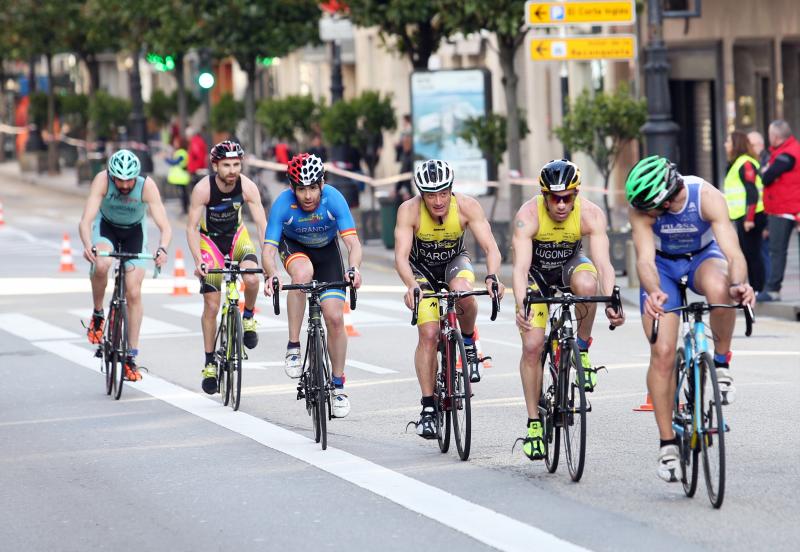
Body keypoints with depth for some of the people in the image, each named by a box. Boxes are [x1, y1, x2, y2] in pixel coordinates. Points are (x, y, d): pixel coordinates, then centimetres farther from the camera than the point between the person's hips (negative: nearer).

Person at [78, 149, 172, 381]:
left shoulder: (147, 186, -31)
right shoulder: (102, 180, -31)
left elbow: (165, 226, -34)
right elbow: (86, 220, -37)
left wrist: (162, 249, -54)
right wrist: (88, 245, -56)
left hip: (134, 231, 0)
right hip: (106, 226, 0)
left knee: (134, 293, -8)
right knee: (101, 265, -33)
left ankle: (131, 356, 2)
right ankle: (97, 314, -7)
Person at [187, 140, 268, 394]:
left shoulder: (247, 186, -23)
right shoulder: (203, 188, -27)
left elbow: (262, 224, -25)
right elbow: (191, 227, -24)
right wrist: (198, 261, -36)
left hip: (236, 235, 1)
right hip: (209, 238, -1)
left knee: (252, 279, -30)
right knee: (211, 306, -4)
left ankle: (248, 317, 2)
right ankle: (209, 363, 8)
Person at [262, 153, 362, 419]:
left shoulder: (333, 198, -31)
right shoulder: (283, 203, -31)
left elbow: (353, 242, -36)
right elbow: (268, 249, -35)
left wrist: (353, 269, -56)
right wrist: (271, 275, -56)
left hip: (326, 250, 1)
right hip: (294, 247, -1)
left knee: (335, 317, -10)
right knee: (303, 273, -37)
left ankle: (338, 386, 7)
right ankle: (293, 347, -26)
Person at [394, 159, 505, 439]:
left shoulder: (467, 206, -26)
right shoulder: (409, 211, -28)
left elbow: (490, 247, -31)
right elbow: (401, 256, -35)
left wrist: (492, 276, -51)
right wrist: (412, 286, -54)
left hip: (455, 262, 0)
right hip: (422, 268, 0)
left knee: (463, 293, -35)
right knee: (428, 334, -15)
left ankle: (469, 343, -6)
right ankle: (428, 408, -6)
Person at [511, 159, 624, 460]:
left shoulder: (591, 215, -27)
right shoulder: (528, 216, -31)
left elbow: (603, 263, -35)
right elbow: (520, 267, -39)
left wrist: (611, 303, -53)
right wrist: (521, 306, -57)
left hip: (570, 264, 1)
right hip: (536, 272, -1)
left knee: (587, 284, -36)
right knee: (532, 346, -14)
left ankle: (582, 350, -12)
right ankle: (534, 424, -2)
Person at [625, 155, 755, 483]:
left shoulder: (707, 198, -32)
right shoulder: (641, 208, -29)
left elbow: (733, 253, -39)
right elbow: (645, 259, -37)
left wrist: (738, 284, -60)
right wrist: (653, 292, -58)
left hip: (703, 257, -1)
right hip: (663, 265, 1)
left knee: (718, 288, -39)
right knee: (662, 353, -12)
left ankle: (721, 364, -15)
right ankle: (667, 444, 0)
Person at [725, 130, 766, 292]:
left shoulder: (745, 163, -13)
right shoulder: (736, 163, 17)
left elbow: (752, 192, -19)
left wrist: (749, 218, -23)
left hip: (750, 216, -10)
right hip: (742, 217, 10)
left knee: (752, 253, -7)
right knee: (746, 253, 11)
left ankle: (758, 290, -4)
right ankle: (754, 288, 16)